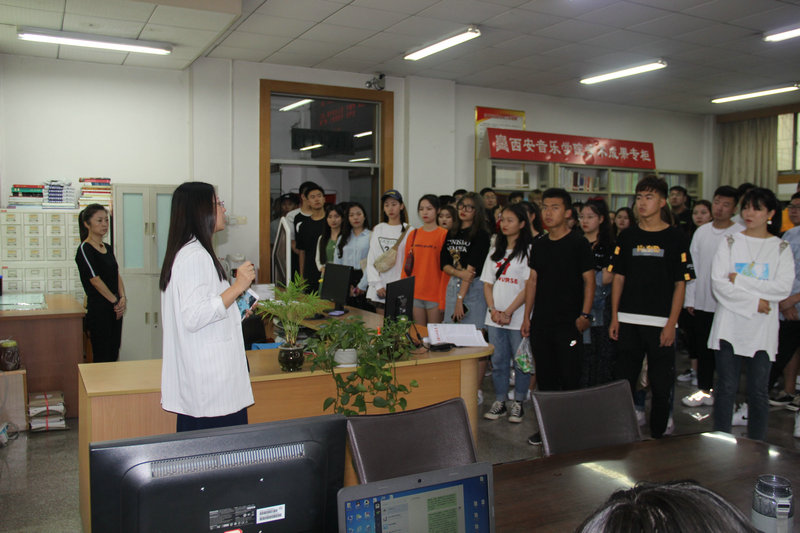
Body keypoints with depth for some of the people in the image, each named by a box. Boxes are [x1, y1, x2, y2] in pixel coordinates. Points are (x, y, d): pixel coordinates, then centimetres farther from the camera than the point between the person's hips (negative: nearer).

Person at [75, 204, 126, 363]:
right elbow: (95, 280, -14)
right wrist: (115, 301, -9)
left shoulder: (108, 248, 14)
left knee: (113, 355, 10)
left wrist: (122, 298, -3)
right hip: (98, 309, -8)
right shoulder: (85, 249, -10)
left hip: (114, 308, 8)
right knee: (102, 357, -3)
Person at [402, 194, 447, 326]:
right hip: (415, 292, 4)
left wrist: (443, 298, -12)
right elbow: (406, 263, 12)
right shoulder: (413, 234, 10)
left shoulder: (444, 235, -4)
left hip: (435, 293, -4)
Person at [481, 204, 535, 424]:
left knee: (520, 361, 3)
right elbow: (487, 284, 11)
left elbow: (529, 287, -11)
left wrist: (509, 312, -13)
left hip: (518, 317, -5)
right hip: (495, 317, 5)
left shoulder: (529, 250, -6)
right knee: (498, 361, 9)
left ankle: (518, 403, 16)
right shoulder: (495, 250, 13)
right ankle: (499, 402, 20)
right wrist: (493, 310, -3)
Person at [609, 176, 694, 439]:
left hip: (661, 323, -2)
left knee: (661, 385, 4)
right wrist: (614, 317, 2)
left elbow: (680, 284, -2)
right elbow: (618, 277, 9)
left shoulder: (675, 237, 0)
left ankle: (658, 437, 20)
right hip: (628, 321, 3)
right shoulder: (627, 236, 8)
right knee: (624, 381, 9)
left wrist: (671, 324, -9)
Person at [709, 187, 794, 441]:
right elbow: (719, 283, -7)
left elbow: (784, 288, -9)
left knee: (759, 391, 6)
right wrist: (754, 302, -13)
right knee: (726, 388, 4)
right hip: (729, 326, 0)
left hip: (762, 330, 0)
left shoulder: (782, 248, 5)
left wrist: (740, 281, -12)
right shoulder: (730, 243, 4)